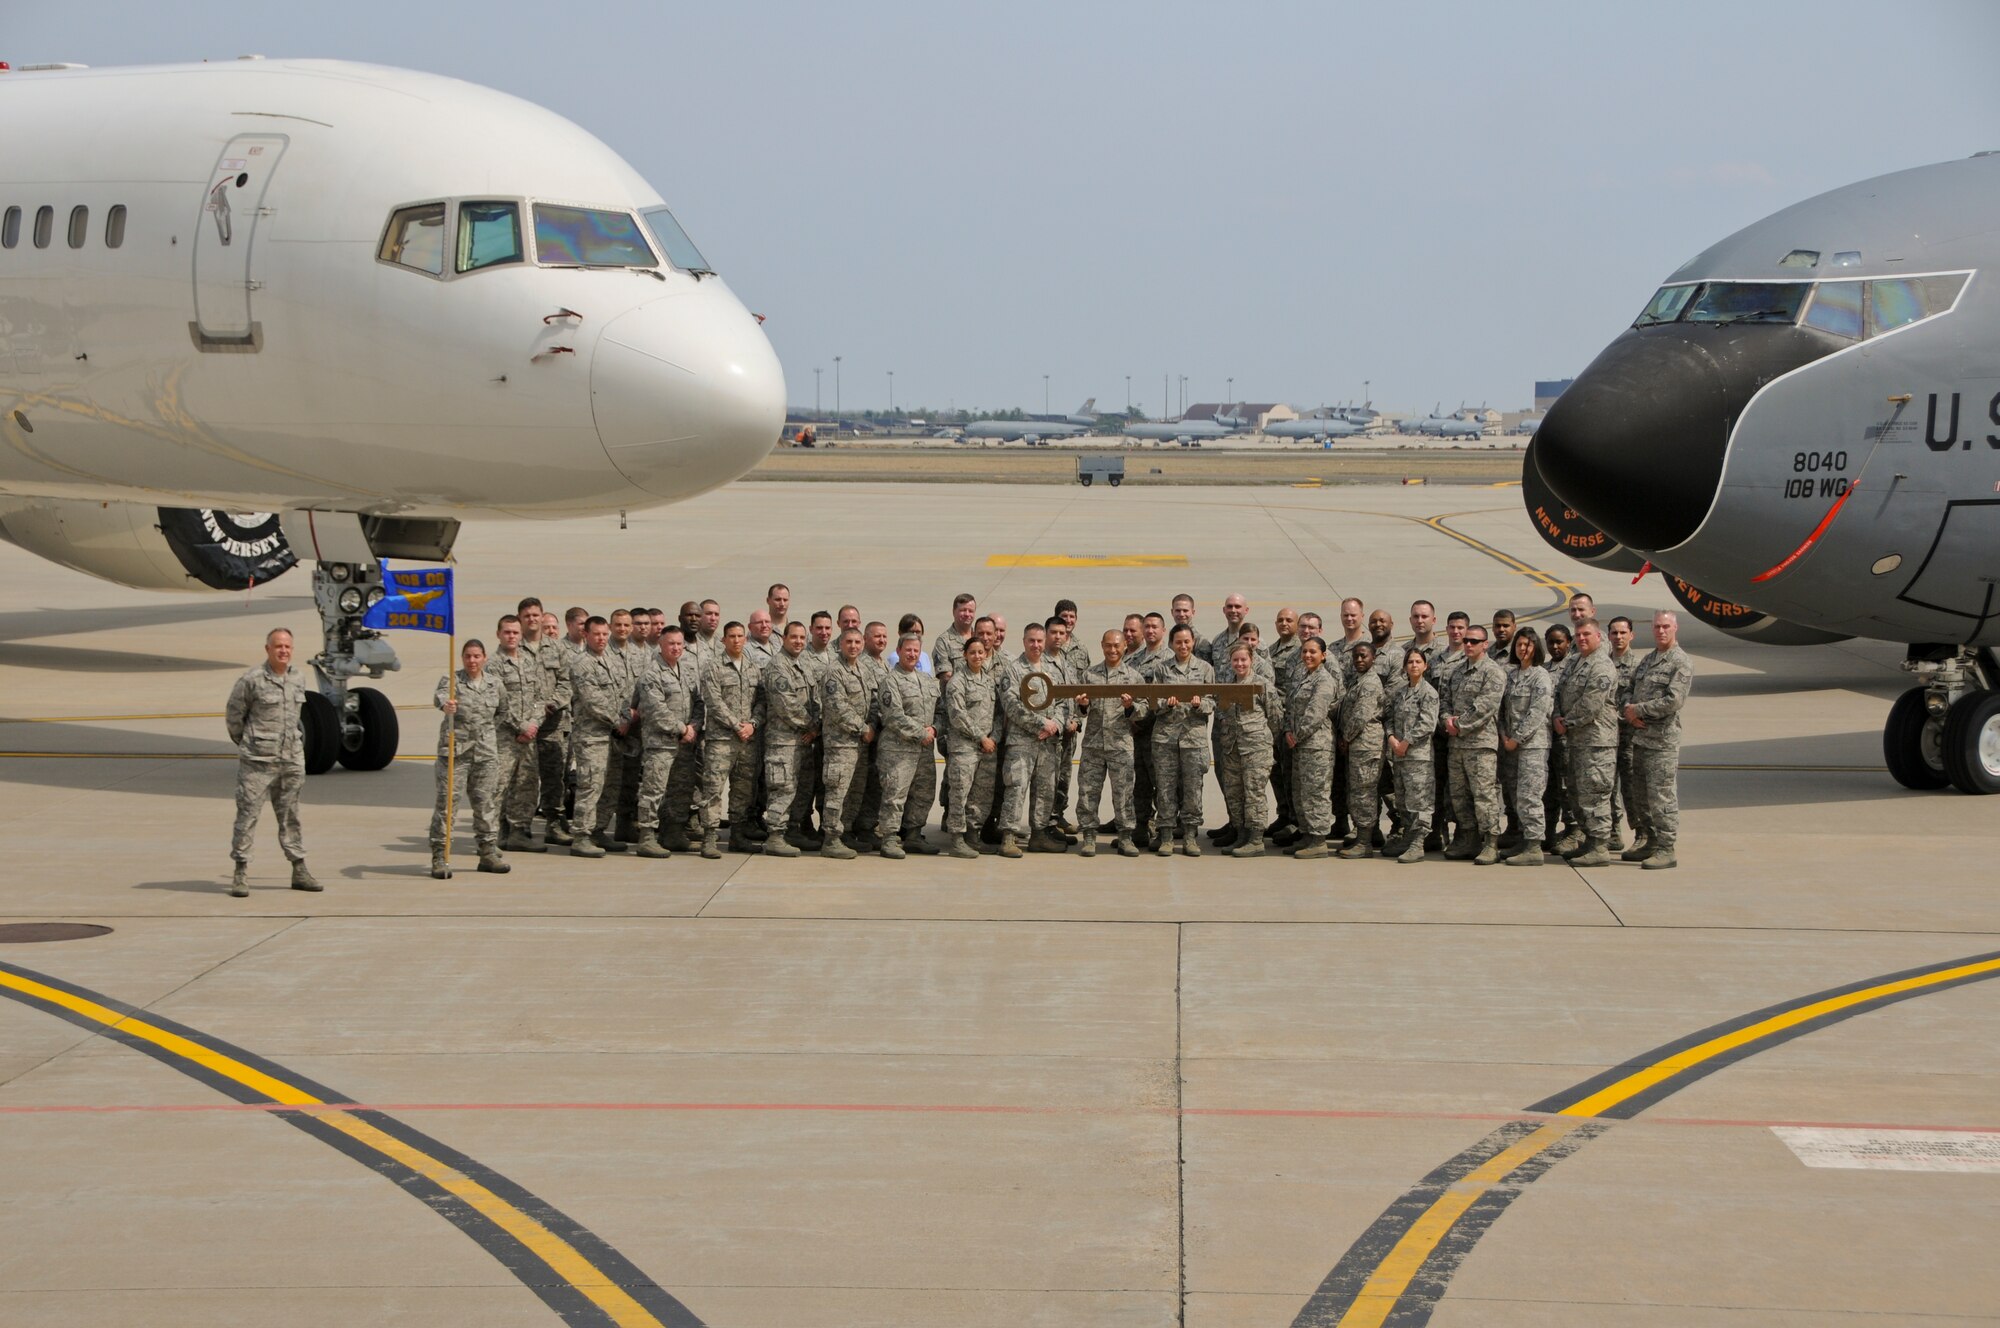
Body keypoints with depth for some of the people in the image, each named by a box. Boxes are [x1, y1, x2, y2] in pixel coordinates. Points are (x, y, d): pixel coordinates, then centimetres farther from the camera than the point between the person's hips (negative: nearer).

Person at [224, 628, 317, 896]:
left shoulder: (297, 682, 10)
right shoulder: (252, 680, -9)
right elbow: (233, 715, -1)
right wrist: (245, 743, 8)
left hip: (291, 761, 6)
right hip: (257, 762, -6)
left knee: (290, 816, 12)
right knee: (247, 815, -4)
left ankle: (299, 870, 17)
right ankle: (241, 872, 0)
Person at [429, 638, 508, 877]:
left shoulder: (493, 683, 11)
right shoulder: (452, 680, -3)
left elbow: (505, 707, 27)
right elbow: (439, 695, -25)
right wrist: (445, 703, -46)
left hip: (486, 752, 4)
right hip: (455, 750, -4)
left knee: (487, 802, 9)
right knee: (447, 802, -7)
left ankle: (488, 853, 20)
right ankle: (440, 857, -7)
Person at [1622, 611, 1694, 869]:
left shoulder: (1680, 663, -9)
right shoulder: (1648, 660, 18)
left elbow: (1673, 701, -19)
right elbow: (1629, 687, 20)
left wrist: (1639, 710, -12)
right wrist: (1629, 708, -2)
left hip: (1662, 740, -9)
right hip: (1640, 736, 9)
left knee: (1662, 796, -8)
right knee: (1641, 794, 14)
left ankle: (1666, 849, -5)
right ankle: (1651, 842, 24)